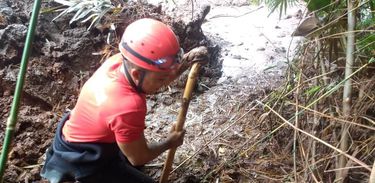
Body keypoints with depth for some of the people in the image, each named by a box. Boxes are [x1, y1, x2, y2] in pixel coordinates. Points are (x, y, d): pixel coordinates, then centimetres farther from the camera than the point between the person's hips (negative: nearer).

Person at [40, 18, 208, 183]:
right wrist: (169, 143, -5)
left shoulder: (121, 61, -17)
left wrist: (186, 61, -16)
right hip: (81, 160, -8)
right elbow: (138, 158, -21)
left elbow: (162, 76, 1)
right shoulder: (128, 107, -38)